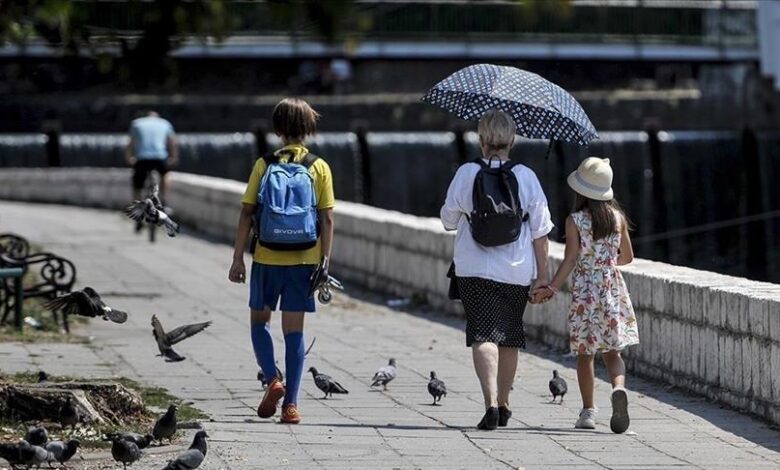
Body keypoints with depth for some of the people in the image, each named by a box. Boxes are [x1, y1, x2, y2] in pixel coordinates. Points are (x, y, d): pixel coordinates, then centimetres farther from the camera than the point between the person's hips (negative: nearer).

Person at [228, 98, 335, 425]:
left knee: (259, 320, 18)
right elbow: (327, 219, -3)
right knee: (294, 329, 5)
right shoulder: (319, 168, 0)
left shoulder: (265, 165, -2)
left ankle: (273, 379, -3)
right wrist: (325, 261, 2)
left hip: (267, 259, -1)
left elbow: (247, 214, -3)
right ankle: (291, 404, 2)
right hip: (304, 260, 1)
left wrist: (238, 258, 2)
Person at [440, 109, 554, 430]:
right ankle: (503, 405, 28)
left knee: (483, 334, -5)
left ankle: (491, 402, -25)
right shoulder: (526, 177, -2)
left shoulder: (466, 174, -5)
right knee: (509, 336, 16)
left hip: (474, 270, -2)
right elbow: (540, 231, -1)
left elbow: (448, 220, 5)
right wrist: (542, 275, 5)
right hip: (517, 271, 2)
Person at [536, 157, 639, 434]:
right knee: (612, 352, 4)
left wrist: (552, 288, -15)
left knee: (585, 354, 10)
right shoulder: (618, 217, 3)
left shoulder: (575, 221, -7)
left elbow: (570, 260, -15)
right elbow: (627, 257, 11)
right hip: (613, 290, 2)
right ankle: (619, 389, -26)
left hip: (584, 292, -2)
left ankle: (588, 411, 9)